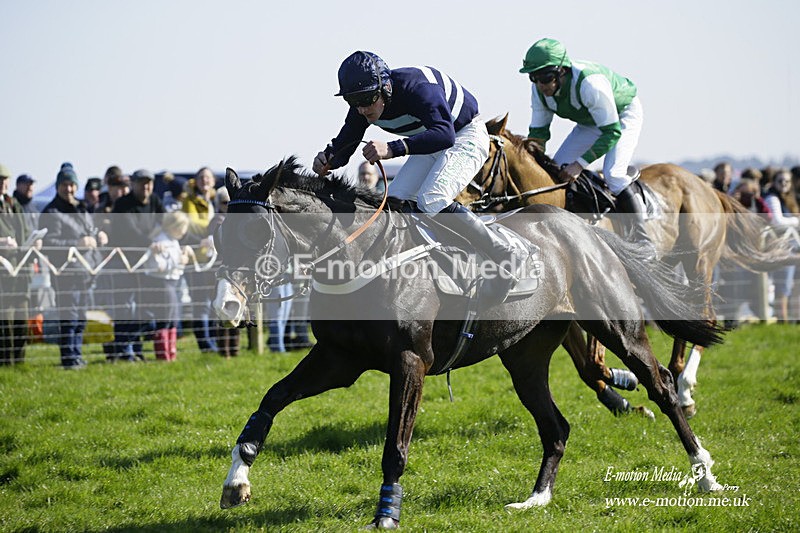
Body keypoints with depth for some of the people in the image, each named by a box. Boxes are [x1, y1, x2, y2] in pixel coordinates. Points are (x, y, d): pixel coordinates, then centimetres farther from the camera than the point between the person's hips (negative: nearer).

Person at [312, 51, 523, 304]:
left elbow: (445, 134, -50)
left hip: (465, 136, -9)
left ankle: (506, 258, -20)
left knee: (431, 200, -28)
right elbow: (343, 148, -8)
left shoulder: (417, 87, -36)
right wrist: (327, 158, -33)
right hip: (431, 144, 9)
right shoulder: (364, 105, -13)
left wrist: (392, 148, -62)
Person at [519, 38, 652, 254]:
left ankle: (642, 240, -17)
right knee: (557, 168, -5)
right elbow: (538, 132, -9)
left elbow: (612, 132, -37)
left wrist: (579, 164, -39)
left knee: (613, 174, -25)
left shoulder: (590, 83, -42)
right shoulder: (539, 89, -21)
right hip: (589, 121, 7)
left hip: (623, 115, -7)